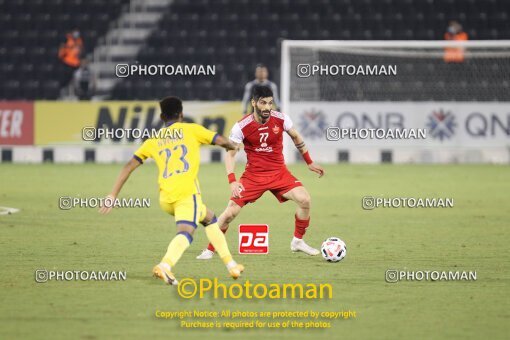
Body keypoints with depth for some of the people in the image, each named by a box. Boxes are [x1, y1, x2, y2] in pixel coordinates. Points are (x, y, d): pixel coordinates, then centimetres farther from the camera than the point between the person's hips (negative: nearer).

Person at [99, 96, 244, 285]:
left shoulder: (153, 140, 20)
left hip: (165, 198, 5)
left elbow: (129, 166, 15)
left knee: (209, 218, 25)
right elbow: (222, 141, 5)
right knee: (185, 233, -16)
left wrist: (113, 196, 17)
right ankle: (165, 265, -44)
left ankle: (231, 265, 22)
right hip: (186, 192, -5)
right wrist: (233, 147, 29)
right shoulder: (191, 129, 10)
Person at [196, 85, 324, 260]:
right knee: (230, 212, -11)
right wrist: (232, 181, -19)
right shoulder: (241, 126, -15)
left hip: (279, 172, 2)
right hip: (253, 175, -2)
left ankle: (298, 241, 2)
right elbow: (230, 154, -6)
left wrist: (309, 162, 15)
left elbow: (296, 137, 11)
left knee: (304, 200, -19)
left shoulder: (281, 119, -9)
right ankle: (210, 249, 9)